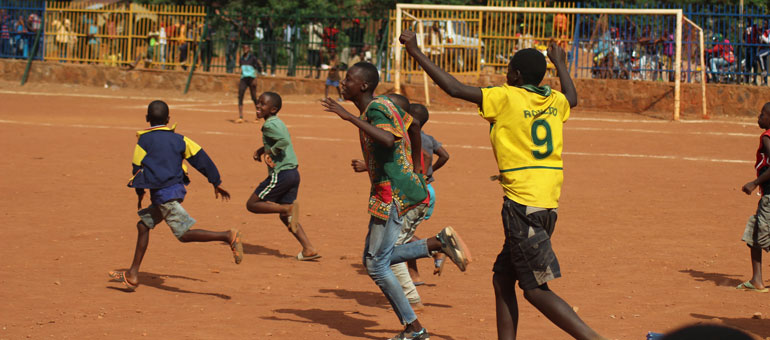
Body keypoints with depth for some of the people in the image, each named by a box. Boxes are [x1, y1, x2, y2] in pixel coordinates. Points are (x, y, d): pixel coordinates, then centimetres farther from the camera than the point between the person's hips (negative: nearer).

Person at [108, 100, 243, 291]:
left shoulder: (143, 140, -2)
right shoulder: (178, 139, 10)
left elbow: (137, 168, 4)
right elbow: (200, 157, 5)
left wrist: (140, 192, 19)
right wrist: (216, 182, 10)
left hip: (163, 193, -8)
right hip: (176, 188, 8)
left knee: (184, 234, -12)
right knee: (143, 225, 17)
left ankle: (228, 236, -28)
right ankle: (132, 275, 19)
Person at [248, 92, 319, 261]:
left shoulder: (270, 125, -13)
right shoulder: (278, 123, 17)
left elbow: (284, 141, -29)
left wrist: (270, 152, -15)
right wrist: (261, 150, 19)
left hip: (280, 174, -9)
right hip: (293, 173, 9)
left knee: (252, 204, 1)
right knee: (285, 217, 16)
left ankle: (288, 209, -12)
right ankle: (309, 249, 8)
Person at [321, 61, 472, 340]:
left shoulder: (375, 109, -17)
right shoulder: (384, 104, 12)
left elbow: (388, 140, -37)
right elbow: (414, 128, 26)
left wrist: (349, 116, -34)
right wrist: (415, 168, 38)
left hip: (392, 192, -10)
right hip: (402, 186, 10)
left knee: (376, 265, -3)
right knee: (373, 259, 14)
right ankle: (440, 243, 11)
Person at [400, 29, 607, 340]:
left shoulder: (506, 97, -7)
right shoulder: (554, 101, 12)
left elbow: (453, 88, -6)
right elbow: (572, 98, 37)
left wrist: (416, 52, 2)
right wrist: (560, 64, 54)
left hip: (522, 204, -8)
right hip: (548, 205, 8)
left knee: (537, 291, -6)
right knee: (502, 279, 15)